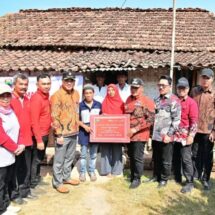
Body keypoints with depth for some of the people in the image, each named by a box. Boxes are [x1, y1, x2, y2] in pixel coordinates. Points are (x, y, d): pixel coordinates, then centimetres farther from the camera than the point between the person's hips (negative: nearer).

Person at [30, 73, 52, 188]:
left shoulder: (46, 96, 6)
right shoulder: (36, 98, -21)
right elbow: (34, 122, -23)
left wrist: (46, 134, 11)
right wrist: (39, 140, -24)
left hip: (45, 134, 9)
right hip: (38, 136, -9)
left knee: (40, 158, 21)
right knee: (36, 159, 4)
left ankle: (37, 179, 37)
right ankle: (33, 184, 18)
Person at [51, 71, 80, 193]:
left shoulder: (76, 94, 8)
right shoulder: (57, 95, -14)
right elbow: (55, 116, -16)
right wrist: (59, 134, -18)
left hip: (74, 132, 7)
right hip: (63, 133, -7)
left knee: (70, 158, 19)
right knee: (59, 160, 4)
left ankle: (66, 177, 35)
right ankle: (57, 183, 17)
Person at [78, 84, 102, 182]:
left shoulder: (98, 105, -1)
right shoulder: (80, 105, -7)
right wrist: (85, 126, -15)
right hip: (84, 132, -2)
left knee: (93, 154, 12)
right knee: (83, 154, 8)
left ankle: (92, 171, 27)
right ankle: (82, 172, 22)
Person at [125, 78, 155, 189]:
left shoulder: (147, 101, -12)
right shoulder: (129, 99, 10)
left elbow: (151, 119, -18)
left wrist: (136, 129, -20)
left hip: (140, 135, -7)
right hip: (129, 134, 7)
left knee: (137, 157, 1)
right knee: (131, 156, 17)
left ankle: (137, 178, 16)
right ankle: (132, 175, 33)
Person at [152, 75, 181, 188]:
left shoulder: (174, 100, -9)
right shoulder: (156, 100, 13)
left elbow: (176, 119, -14)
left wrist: (169, 134, -17)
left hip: (166, 136, -6)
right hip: (155, 135, 6)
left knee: (166, 160, 8)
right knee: (156, 159, 18)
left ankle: (164, 179, 23)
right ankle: (156, 176, 33)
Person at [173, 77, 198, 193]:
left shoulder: (191, 102, -6)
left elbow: (194, 121, -11)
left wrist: (191, 135, -17)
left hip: (185, 136, -5)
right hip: (174, 136, 5)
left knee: (186, 159, -2)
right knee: (175, 158, 14)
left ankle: (190, 183, 8)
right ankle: (177, 178, 29)